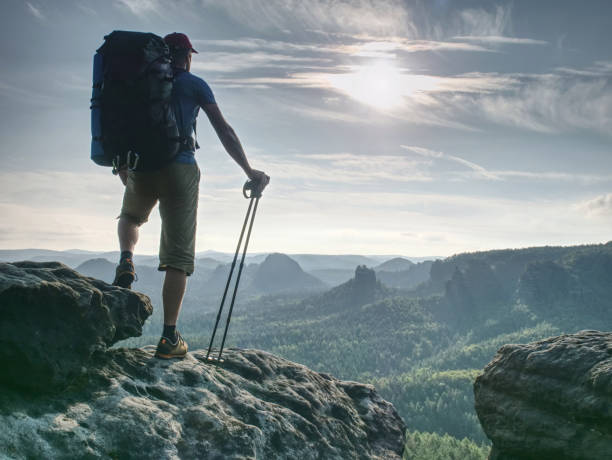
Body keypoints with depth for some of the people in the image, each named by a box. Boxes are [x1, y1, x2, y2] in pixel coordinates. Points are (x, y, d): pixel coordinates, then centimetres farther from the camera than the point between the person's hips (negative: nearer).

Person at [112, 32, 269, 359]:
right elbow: (224, 130, 0)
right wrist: (249, 171, 2)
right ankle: (169, 338, 1)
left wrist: (123, 167, 34)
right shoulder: (194, 84, 5)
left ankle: (126, 260, 5)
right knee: (178, 255, 2)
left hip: (141, 167, 3)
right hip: (180, 169, -3)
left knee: (130, 216, 37)